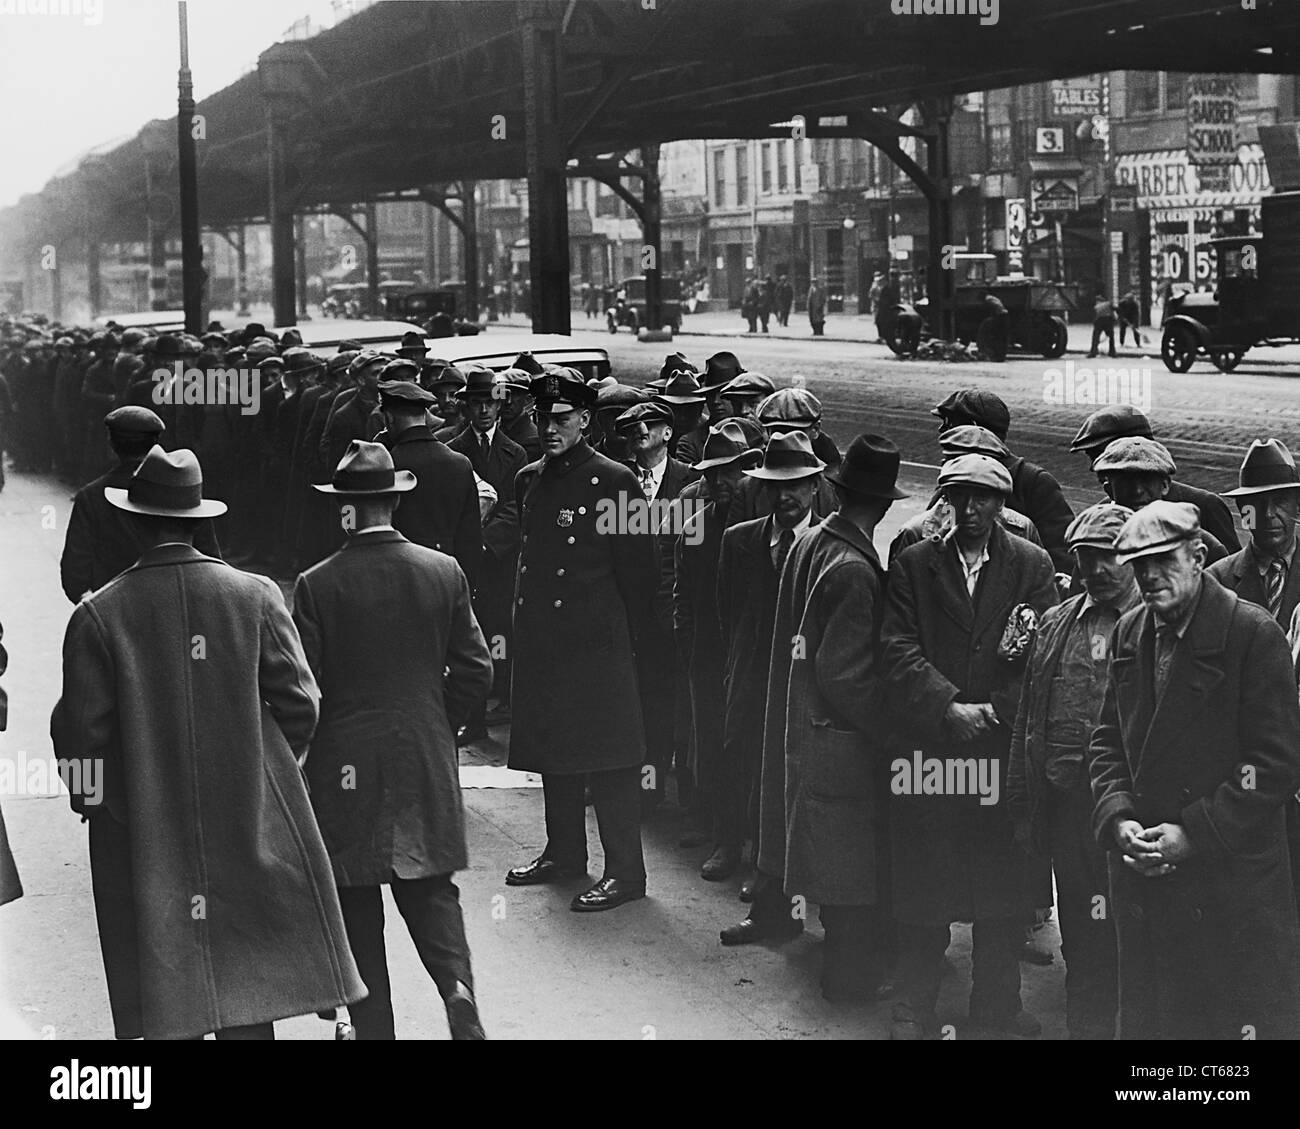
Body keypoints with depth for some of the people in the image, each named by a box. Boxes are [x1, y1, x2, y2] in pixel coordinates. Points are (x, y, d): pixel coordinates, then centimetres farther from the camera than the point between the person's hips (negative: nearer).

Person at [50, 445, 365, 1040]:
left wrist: (95, 803, 11)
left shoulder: (98, 615, -8)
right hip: (250, 830, 1)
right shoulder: (255, 597, -3)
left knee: (166, 989, 7)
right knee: (249, 989, 8)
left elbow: (82, 729, -6)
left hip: (144, 838, -1)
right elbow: (299, 703, -1)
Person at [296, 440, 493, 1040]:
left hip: (344, 769, -2)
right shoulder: (445, 572, -3)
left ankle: (372, 1022, 11)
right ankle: (458, 985, -9)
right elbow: (475, 670, 0)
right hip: (427, 763, 3)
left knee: (356, 902, 8)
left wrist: (307, 748, 8)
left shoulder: (317, 585, -11)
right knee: (430, 890, 13)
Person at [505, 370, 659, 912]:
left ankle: (625, 871, -2)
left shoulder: (614, 482, -8)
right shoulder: (528, 481, 13)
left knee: (607, 754, -6)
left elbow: (637, 568, -7)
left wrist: (624, 636, -5)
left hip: (596, 643, -7)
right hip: (539, 638, 7)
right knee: (551, 746, 14)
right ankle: (564, 852, 28)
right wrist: (524, 619, 16)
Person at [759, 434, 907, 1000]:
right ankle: (855, 975, 17)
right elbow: (845, 674, -24)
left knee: (835, 861, 20)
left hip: (800, 726, 9)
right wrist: (890, 730, -14)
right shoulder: (854, 571, -24)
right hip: (842, 737, -9)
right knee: (857, 862, 6)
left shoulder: (807, 543, 2)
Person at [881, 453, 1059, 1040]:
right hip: (929, 743, -1)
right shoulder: (912, 564, 4)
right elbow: (899, 650, -3)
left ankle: (997, 1002, 20)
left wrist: (995, 711, -14)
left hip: (1005, 745, 1)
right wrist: (949, 708, -14)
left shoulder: (1032, 566, 5)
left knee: (1004, 881, 6)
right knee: (923, 883, 3)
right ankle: (914, 1007, 14)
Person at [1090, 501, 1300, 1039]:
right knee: (1147, 1020, 11)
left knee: (1243, 1020, -1)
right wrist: (1118, 818, -4)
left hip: (1233, 878, -5)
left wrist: (1194, 833, -16)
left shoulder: (1253, 635, -10)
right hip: (1141, 875, 6)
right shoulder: (1129, 633, 10)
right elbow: (1107, 740, 14)